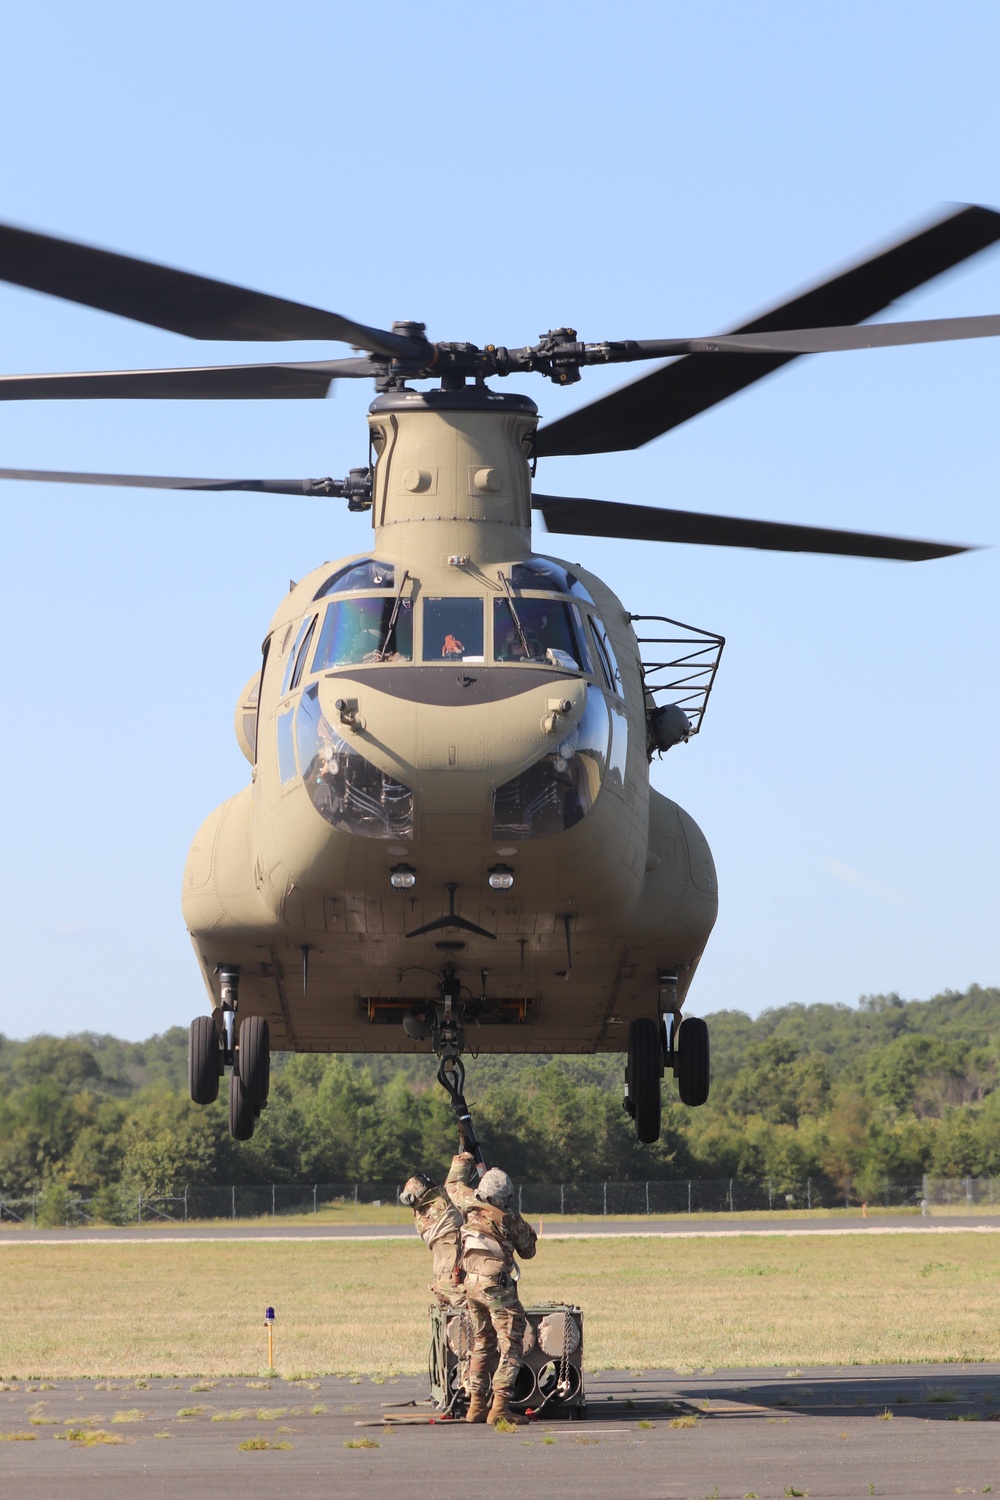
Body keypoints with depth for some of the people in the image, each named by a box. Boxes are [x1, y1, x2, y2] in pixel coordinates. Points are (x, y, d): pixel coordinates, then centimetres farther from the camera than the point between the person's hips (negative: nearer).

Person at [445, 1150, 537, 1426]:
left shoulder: (470, 1205, 4)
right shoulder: (511, 1219, -6)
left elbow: (453, 1185, 26)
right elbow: (528, 1250, 10)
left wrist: (462, 1160, 42)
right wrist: (527, 1231, 29)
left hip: (471, 1284, 6)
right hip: (497, 1286, -6)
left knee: (481, 1345, 17)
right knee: (511, 1346, -6)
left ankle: (476, 1405, 19)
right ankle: (500, 1406, -17)